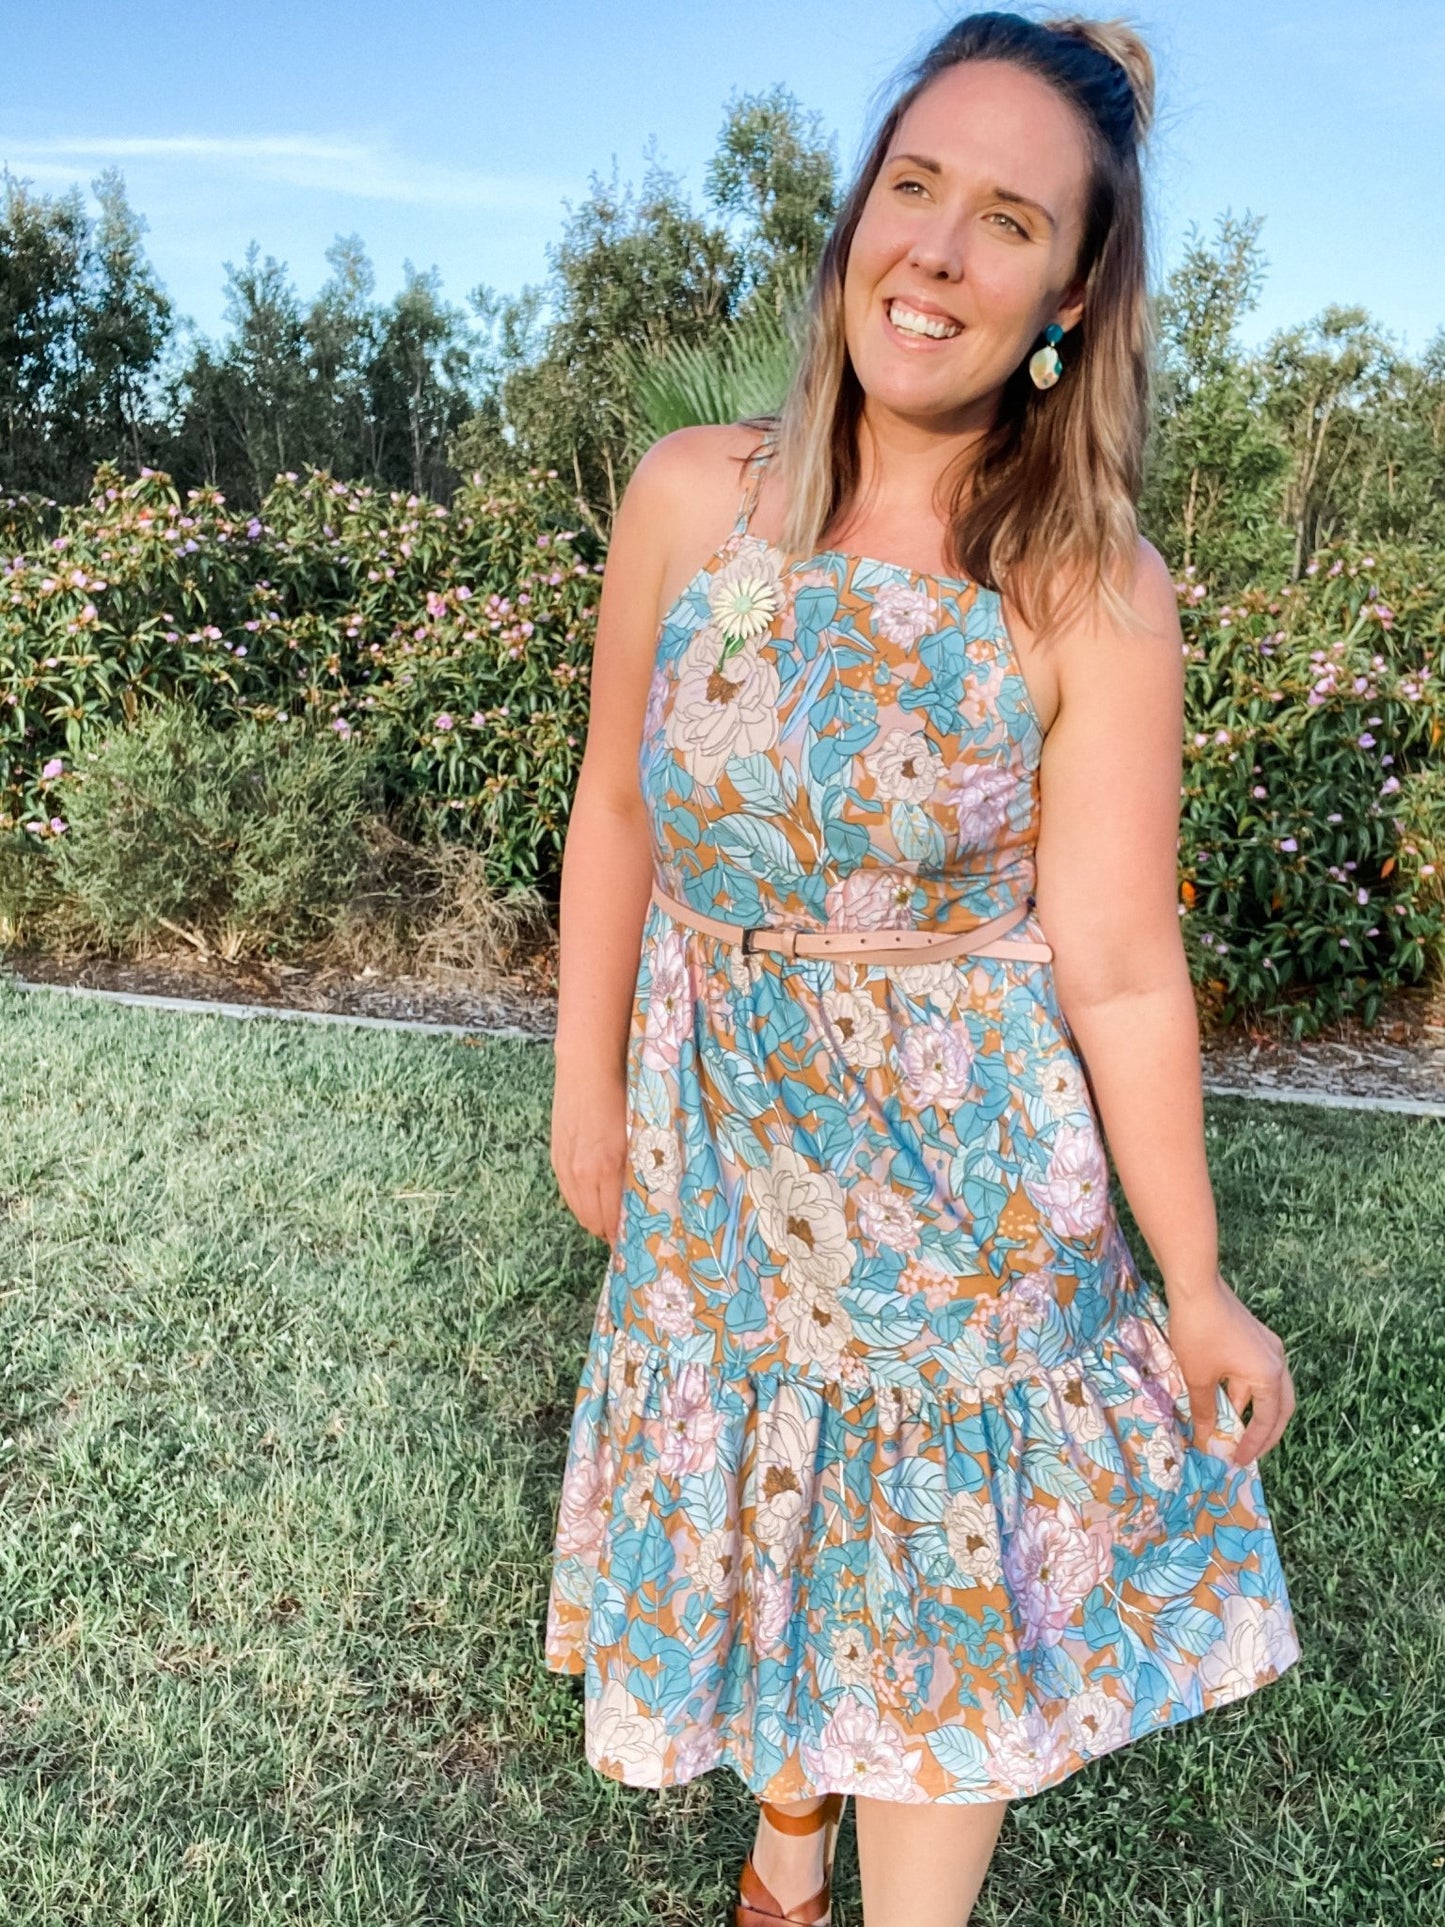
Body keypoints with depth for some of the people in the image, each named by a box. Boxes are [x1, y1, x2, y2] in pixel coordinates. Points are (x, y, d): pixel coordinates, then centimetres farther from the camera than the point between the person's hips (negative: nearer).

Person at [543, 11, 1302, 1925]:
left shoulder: (1094, 596, -15)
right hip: (721, 1138, 3)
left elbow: (1116, 965, -12)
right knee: (763, 1505, 22)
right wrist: (587, 1086, 8)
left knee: (945, 1576, 12)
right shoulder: (691, 497, -8)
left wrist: (1197, 1288, -6)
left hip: (972, 1167, -2)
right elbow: (616, 811, 2)